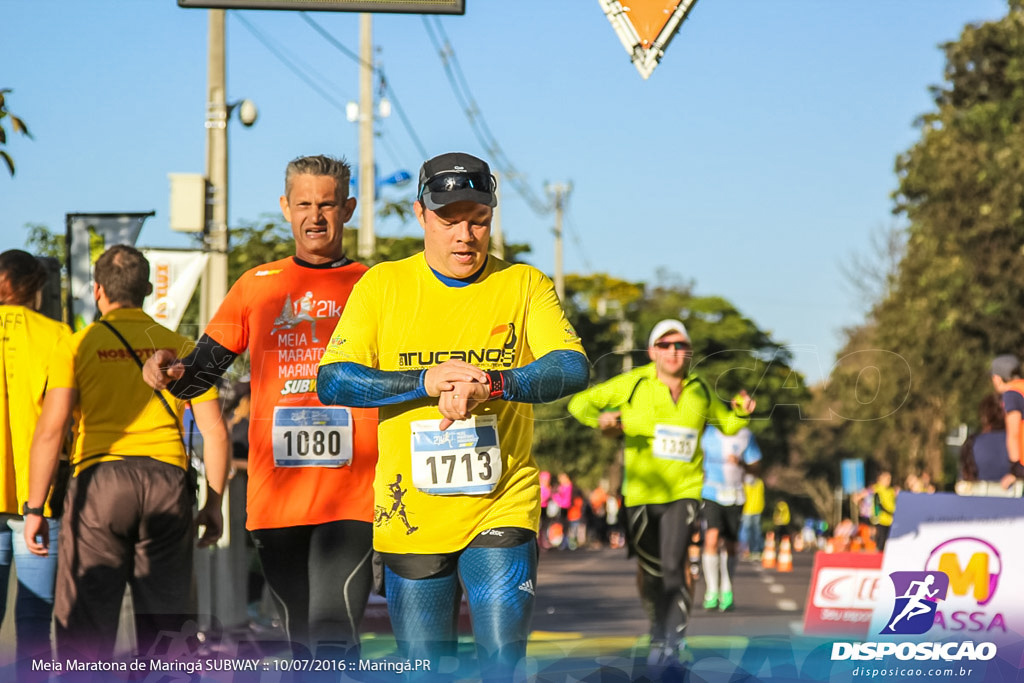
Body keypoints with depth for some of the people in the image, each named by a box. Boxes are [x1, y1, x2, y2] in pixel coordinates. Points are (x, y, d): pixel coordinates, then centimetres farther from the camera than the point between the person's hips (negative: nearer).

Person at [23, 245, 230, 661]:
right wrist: (213, 504, 16)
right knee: (164, 631, 8)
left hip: (99, 482, -2)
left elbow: (51, 429, -7)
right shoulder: (179, 347, 11)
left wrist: (35, 508, -5)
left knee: (83, 626, 1)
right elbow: (215, 431, 8)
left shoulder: (77, 347, 3)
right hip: (168, 481, 2)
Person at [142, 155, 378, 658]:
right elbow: (200, 373, 14)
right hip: (274, 497, 3)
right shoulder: (257, 286, 12)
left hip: (351, 497, -3)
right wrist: (170, 372, -9)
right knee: (302, 647, 10)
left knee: (333, 642, -17)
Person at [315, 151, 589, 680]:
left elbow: (573, 368, -12)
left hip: (503, 510, -1)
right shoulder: (382, 286, 3)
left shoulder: (524, 285, 3)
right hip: (411, 516, 1)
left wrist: (490, 384, -30)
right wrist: (426, 381, -21)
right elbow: (331, 381, -7)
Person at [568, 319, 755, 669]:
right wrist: (602, 419, -22)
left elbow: (727, 424, 20)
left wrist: (741, 412, -3)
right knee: (650, 572, 10)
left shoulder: (700, 391, 3)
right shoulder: (633, 384, -5)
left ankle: (674, 642, -11)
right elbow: (580, 403, -1)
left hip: (684, 491, 0)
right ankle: (658, 634, 34)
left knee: (673, 565, -18)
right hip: (642, 492, 0)